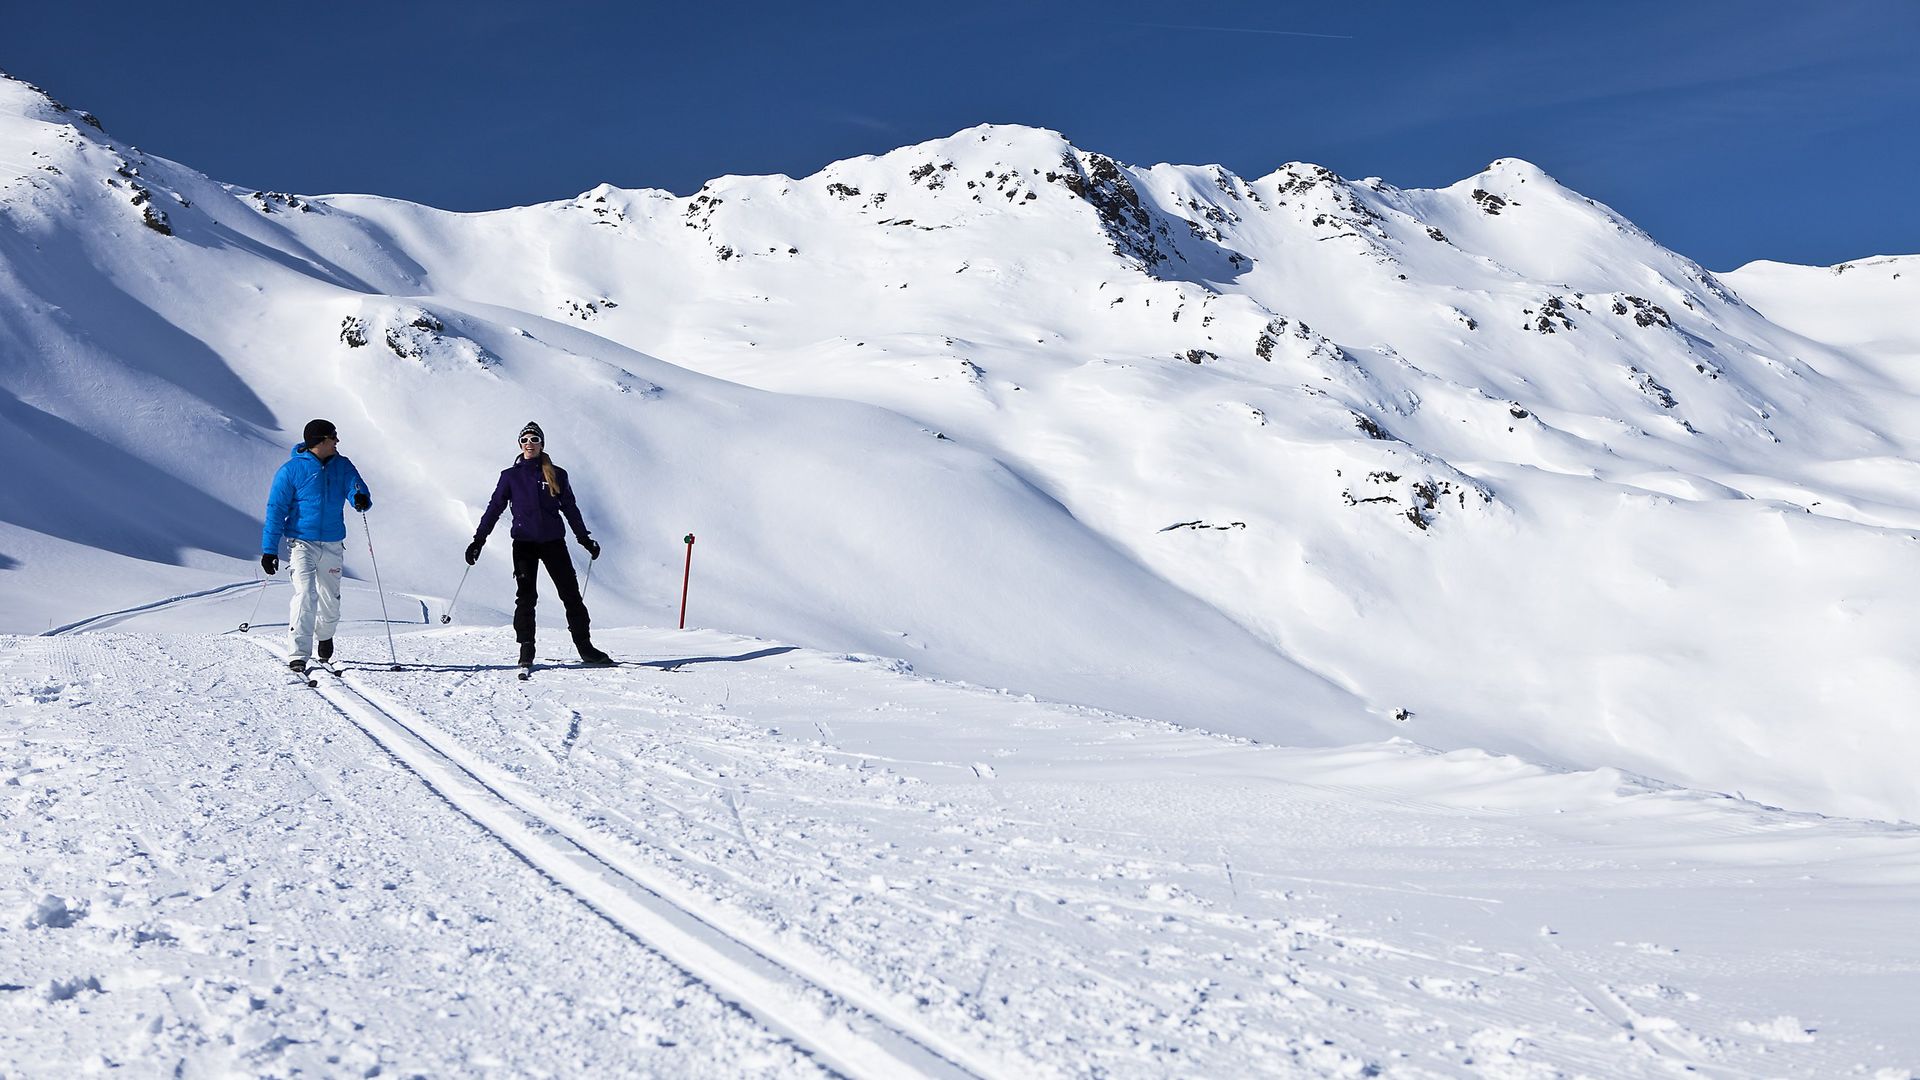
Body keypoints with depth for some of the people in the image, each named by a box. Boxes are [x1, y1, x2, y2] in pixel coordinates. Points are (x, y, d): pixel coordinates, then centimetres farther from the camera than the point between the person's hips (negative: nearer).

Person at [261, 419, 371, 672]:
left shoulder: (342, 466, 5)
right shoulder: (291, 470, -7)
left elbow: (357, 488, -6)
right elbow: (276, 510, -6)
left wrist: (361, 499, -33)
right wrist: (269, 550, -9)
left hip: (333, 544, 4)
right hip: (302, 543, -4)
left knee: (331, 600, 15)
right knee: (305, 595, -20)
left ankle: (325, 636, 45)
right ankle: (297, 655, -17)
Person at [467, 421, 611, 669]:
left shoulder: (557, 475, 7)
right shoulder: (511, 476, 5)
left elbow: (570, 509, 14)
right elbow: (494, 508, 5)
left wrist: (586, 539, 14)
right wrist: (478, 540, -2)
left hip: (553, 541, 1)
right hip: (524, 542, -1)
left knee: (571, 593, 0)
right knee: (526, 596, -4)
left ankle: (585, 646, 4)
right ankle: (526, 649, 1)